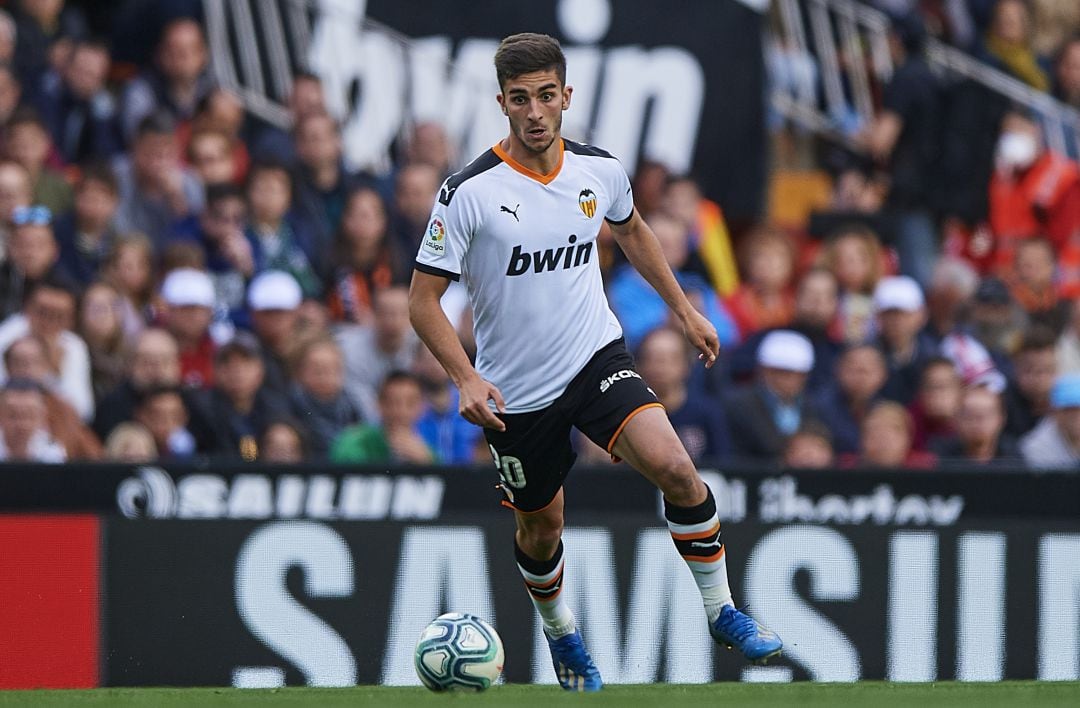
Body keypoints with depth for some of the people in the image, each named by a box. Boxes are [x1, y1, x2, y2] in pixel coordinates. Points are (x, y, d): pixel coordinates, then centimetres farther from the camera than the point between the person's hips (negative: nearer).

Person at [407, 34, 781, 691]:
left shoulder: (599, 170, -5)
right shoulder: (469, 192, -17)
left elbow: (632, 229, 20)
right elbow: (424, 300, -12)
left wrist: (683, 307, 23)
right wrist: (467, 379, -25)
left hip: (597, 355, 2)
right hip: (517, 390, -2)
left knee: (673, 466, -22)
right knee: (541, 529, 12)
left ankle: (722, 611, -5)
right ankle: (561, 634, 44)